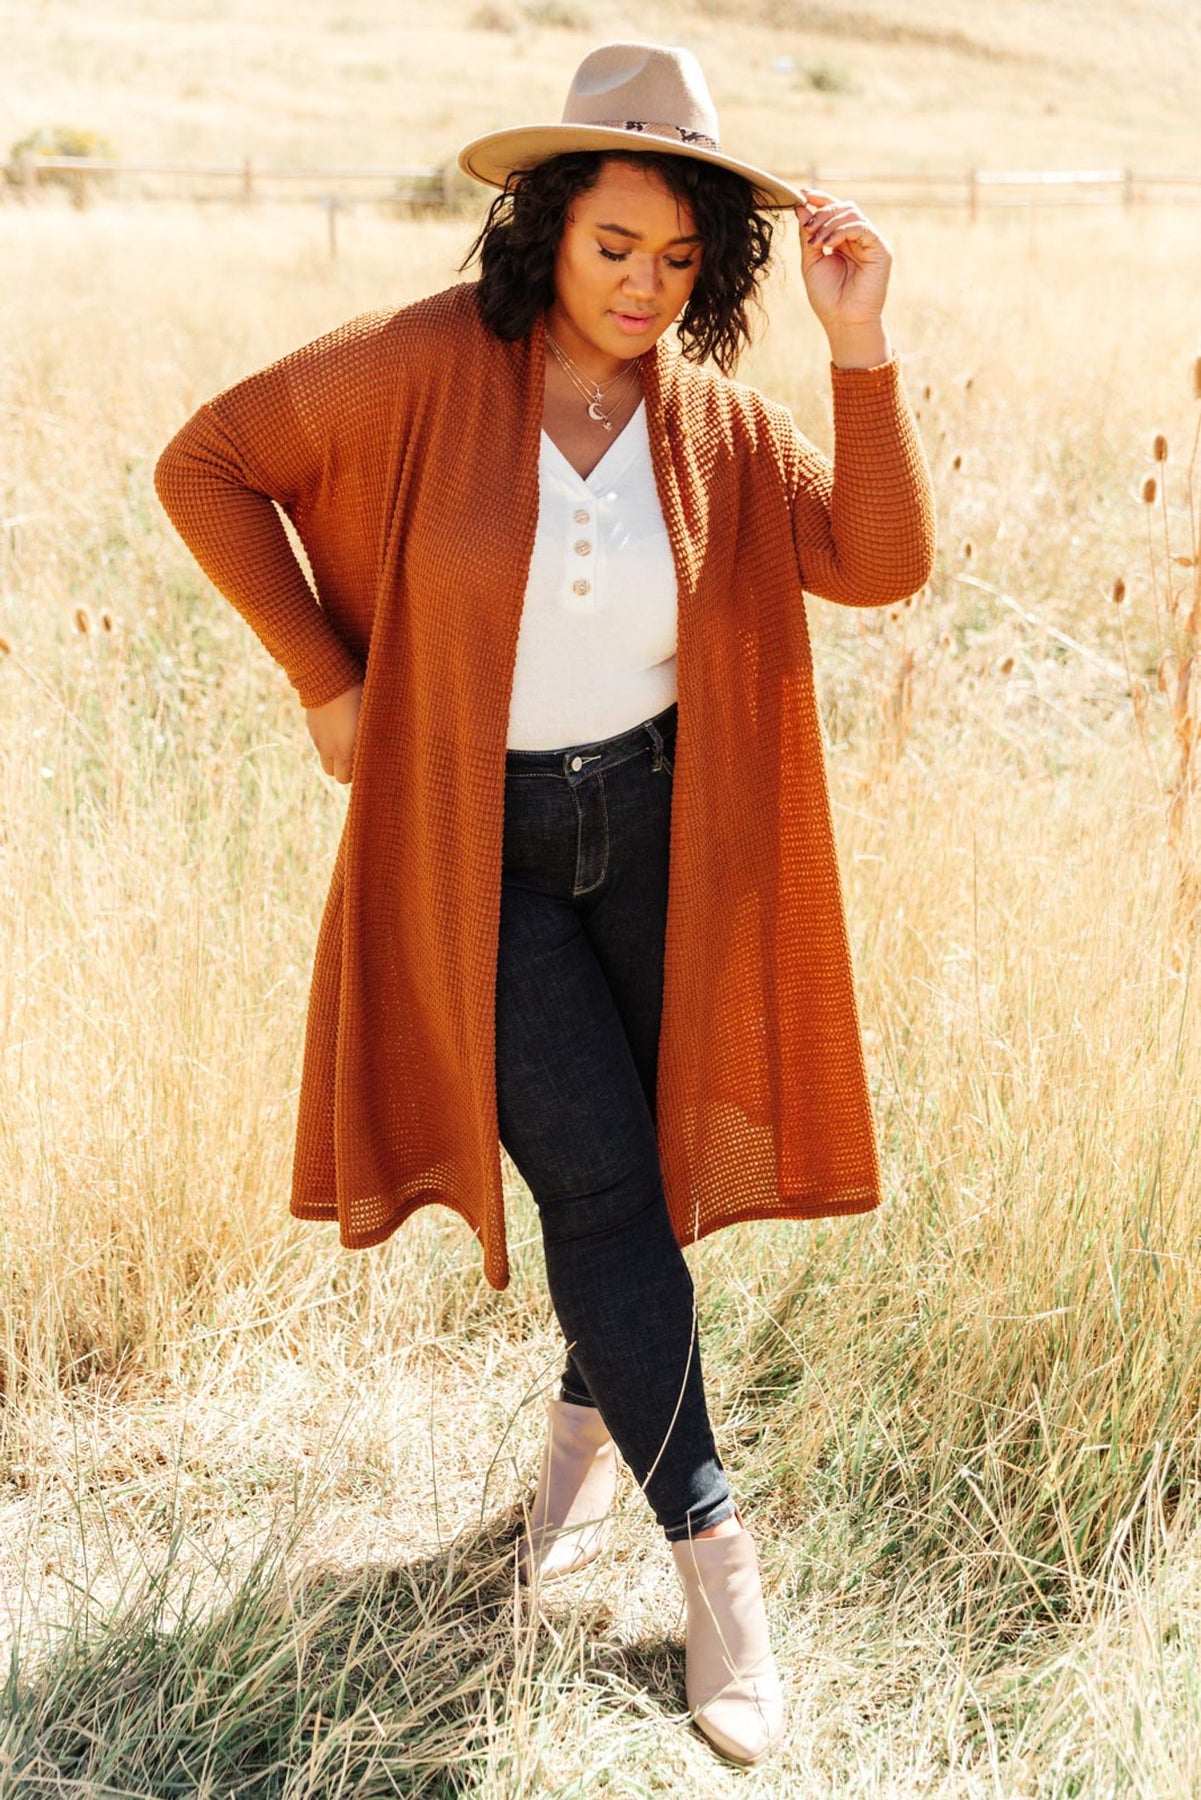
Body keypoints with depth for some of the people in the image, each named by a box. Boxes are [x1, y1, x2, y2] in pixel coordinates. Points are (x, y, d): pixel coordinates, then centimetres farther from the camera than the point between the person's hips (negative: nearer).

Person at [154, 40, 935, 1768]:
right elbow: (207, 464, -6)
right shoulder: (430, 364, -13)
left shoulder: (712, 409, -3)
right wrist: (327, 679, -7)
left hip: (655, 829, 3)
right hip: (476, 847, -3)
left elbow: (882, 561, -11)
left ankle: (592, 1411, 41)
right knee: (594, 1176, -6)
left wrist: (863, 350, -21)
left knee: (649, 1163, 11)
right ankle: (711, 1547, 6)